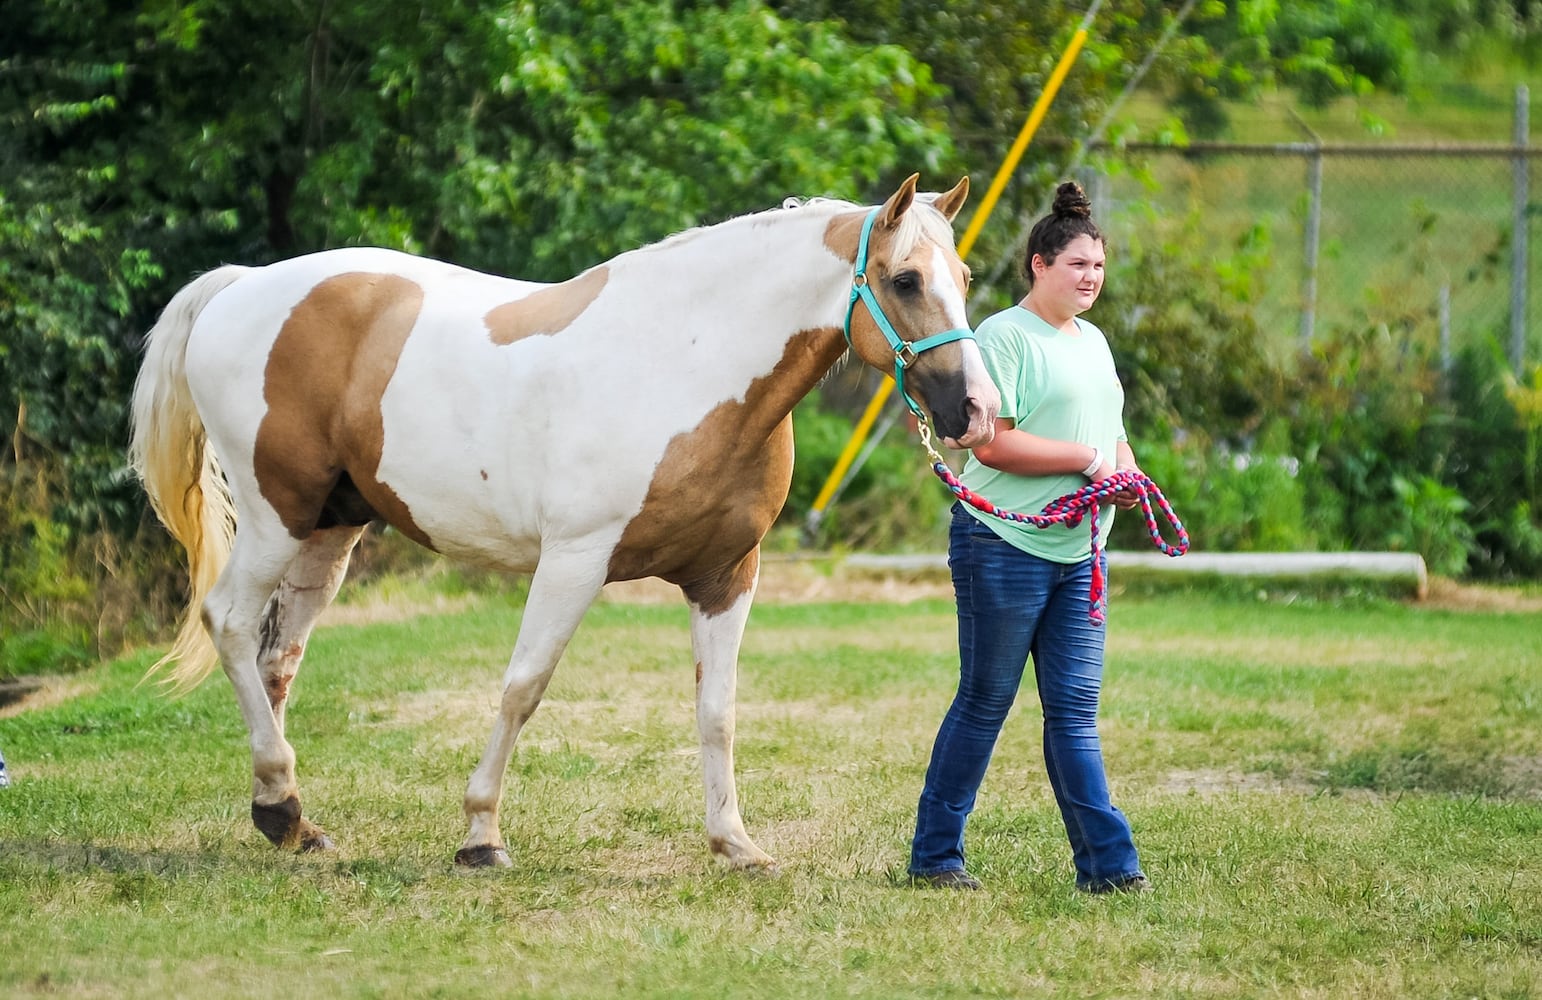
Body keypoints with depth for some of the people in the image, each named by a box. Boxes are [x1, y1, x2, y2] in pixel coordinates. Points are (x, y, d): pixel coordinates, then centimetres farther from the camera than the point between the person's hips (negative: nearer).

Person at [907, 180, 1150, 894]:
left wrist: (1126, 473, 3)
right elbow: (992, 442, -19)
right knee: (983, 704, 0)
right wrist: (1086, 458, -18)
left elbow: (1110, 433, 26)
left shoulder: (1092, 341, 18)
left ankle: (1107, 863, 1)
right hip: (1004, 547, -7)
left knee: (1074, 710, 4)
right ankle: (934, 855, 10)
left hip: (1078, 553, 7)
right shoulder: (1004, 336, -9)